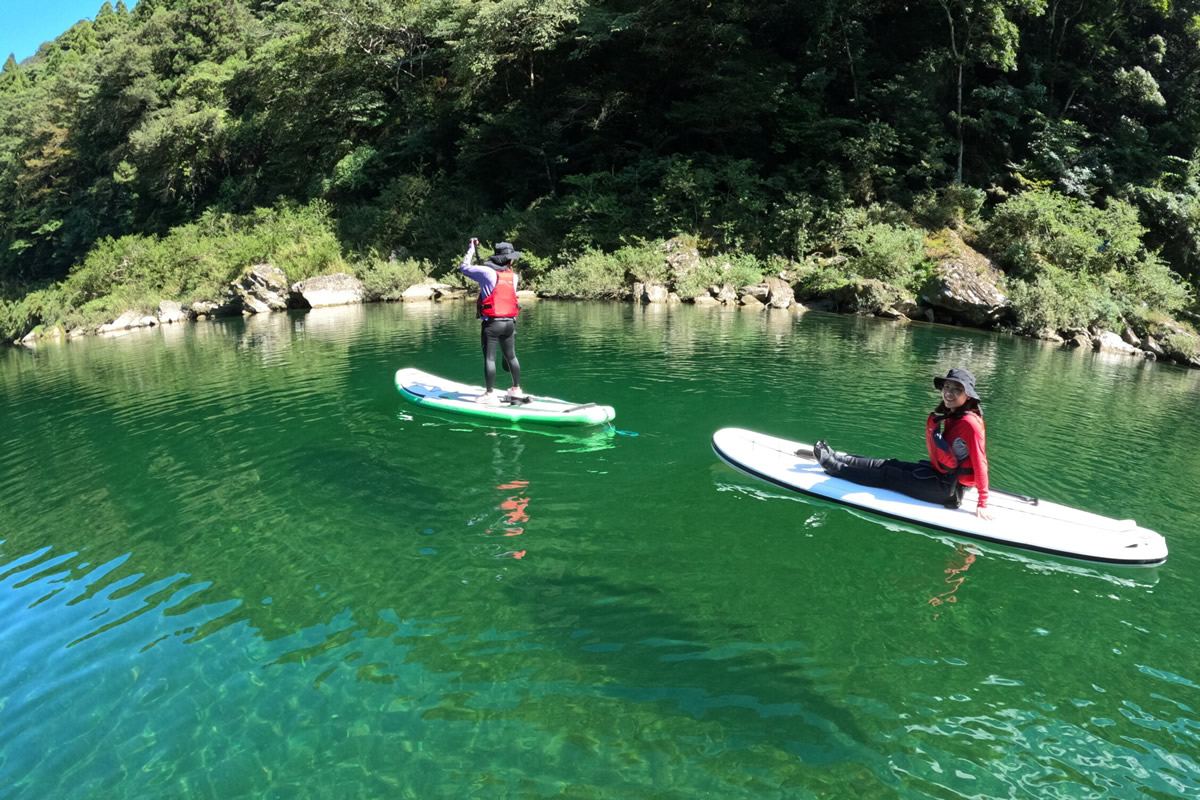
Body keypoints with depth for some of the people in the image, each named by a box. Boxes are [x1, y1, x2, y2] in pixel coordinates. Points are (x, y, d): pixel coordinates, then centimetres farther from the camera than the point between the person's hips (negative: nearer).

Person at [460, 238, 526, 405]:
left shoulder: (487, 271, -7)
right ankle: (516, 391, 27)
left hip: (491, 323, -5)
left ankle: (490, 395, 1)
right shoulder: (513, 276, 6)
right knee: (511, 357, 16)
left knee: (489, 358, -1)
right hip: (509, 322, 5)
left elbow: (464, 268, 4)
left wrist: (471, 248, 15)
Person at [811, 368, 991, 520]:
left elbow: (980, 464, -22)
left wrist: (982, 504, -20)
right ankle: (836, 457, 22)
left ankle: (832, 466, 9)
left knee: (887, 475, 0)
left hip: (947, 489, -7)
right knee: (889, 465, 11)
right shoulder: (950, 416, 4)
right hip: (940, 475, 7)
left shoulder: (970, 423, -23)